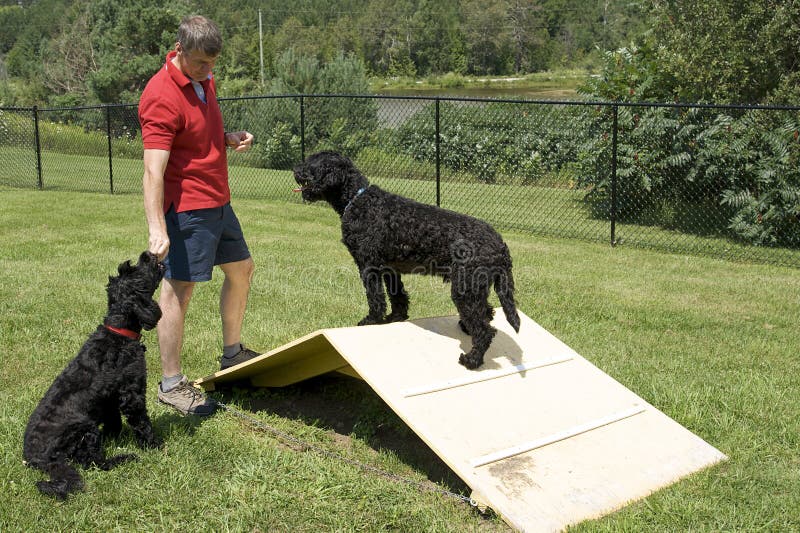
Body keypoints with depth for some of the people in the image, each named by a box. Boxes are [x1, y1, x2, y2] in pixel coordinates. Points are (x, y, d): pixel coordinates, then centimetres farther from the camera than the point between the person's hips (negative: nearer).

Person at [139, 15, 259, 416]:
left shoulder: (204, 80, 9)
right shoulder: (162, 97, -21)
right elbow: (153, 171, -27)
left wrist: (230, 139, 4)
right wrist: (157, 229, -35)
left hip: (218, 201, 10)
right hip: (187, 206, -10)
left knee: (241, 268, 21)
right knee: (178, 289, -5)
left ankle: (232, 352, 37)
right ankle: (171, 384, 4)